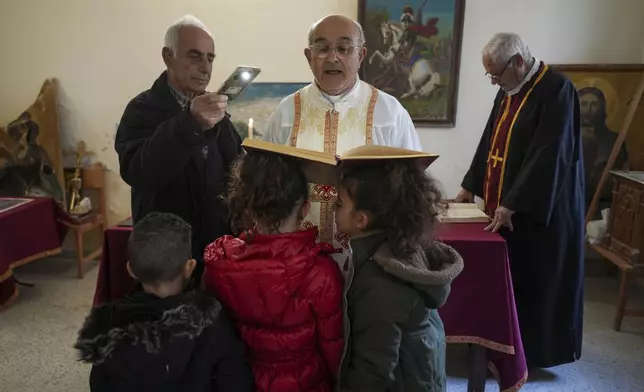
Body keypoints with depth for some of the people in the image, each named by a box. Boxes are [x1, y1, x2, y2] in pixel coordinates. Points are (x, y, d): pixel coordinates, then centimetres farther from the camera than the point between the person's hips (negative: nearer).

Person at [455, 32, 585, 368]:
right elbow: (490, 142, 16)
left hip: (539, 210, -8)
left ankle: (533, 351, 21)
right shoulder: (508, 91, 10)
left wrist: (512, 204, -23)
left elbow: (547, 155, -23)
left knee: (534, 282, 4)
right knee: (506, 278, 13)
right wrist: (471, 186, 15)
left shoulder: (557, 90, -16)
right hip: (504, 204, 8)